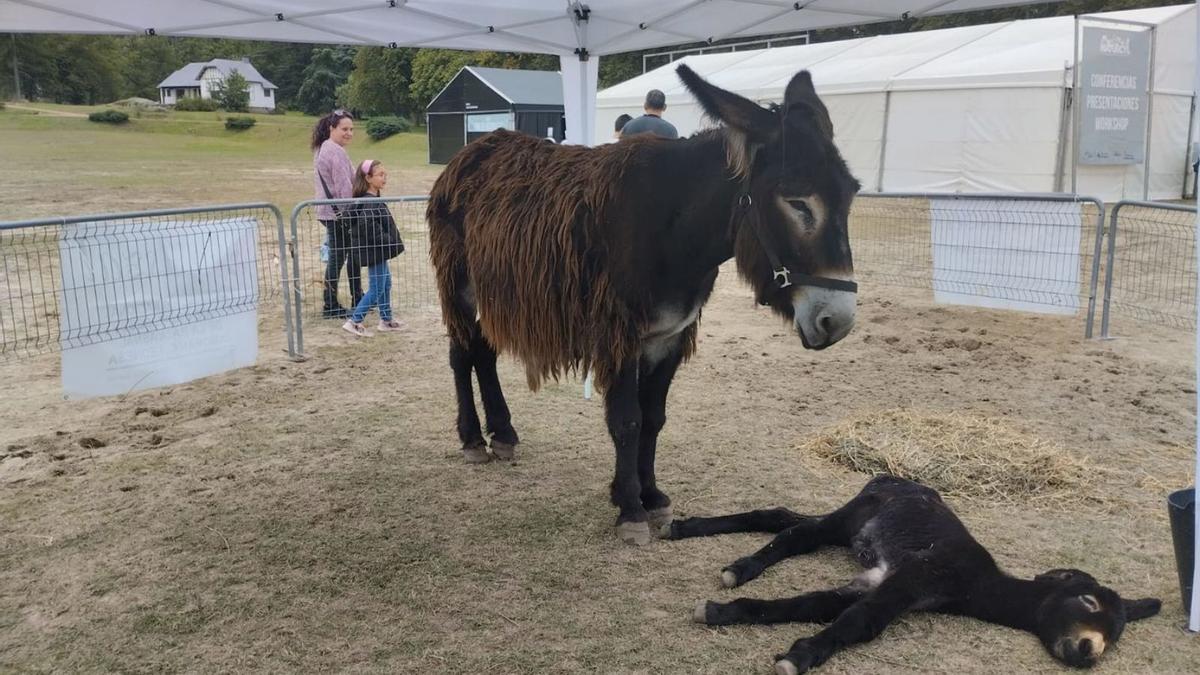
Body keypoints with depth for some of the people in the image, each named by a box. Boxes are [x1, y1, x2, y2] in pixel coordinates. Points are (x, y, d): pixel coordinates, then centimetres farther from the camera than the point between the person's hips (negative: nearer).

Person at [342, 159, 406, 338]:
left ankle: (386, 320, 29)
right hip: (374, 252, -10)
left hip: (378, 251, 10)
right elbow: (369, 227, -30)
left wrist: (390, 242, 12)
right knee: (377, 289, -4)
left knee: (386, 284, 18)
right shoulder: (370, 203, -21)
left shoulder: (374, 200, 10)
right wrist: (388, 241, -22)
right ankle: (353, 322, 0)